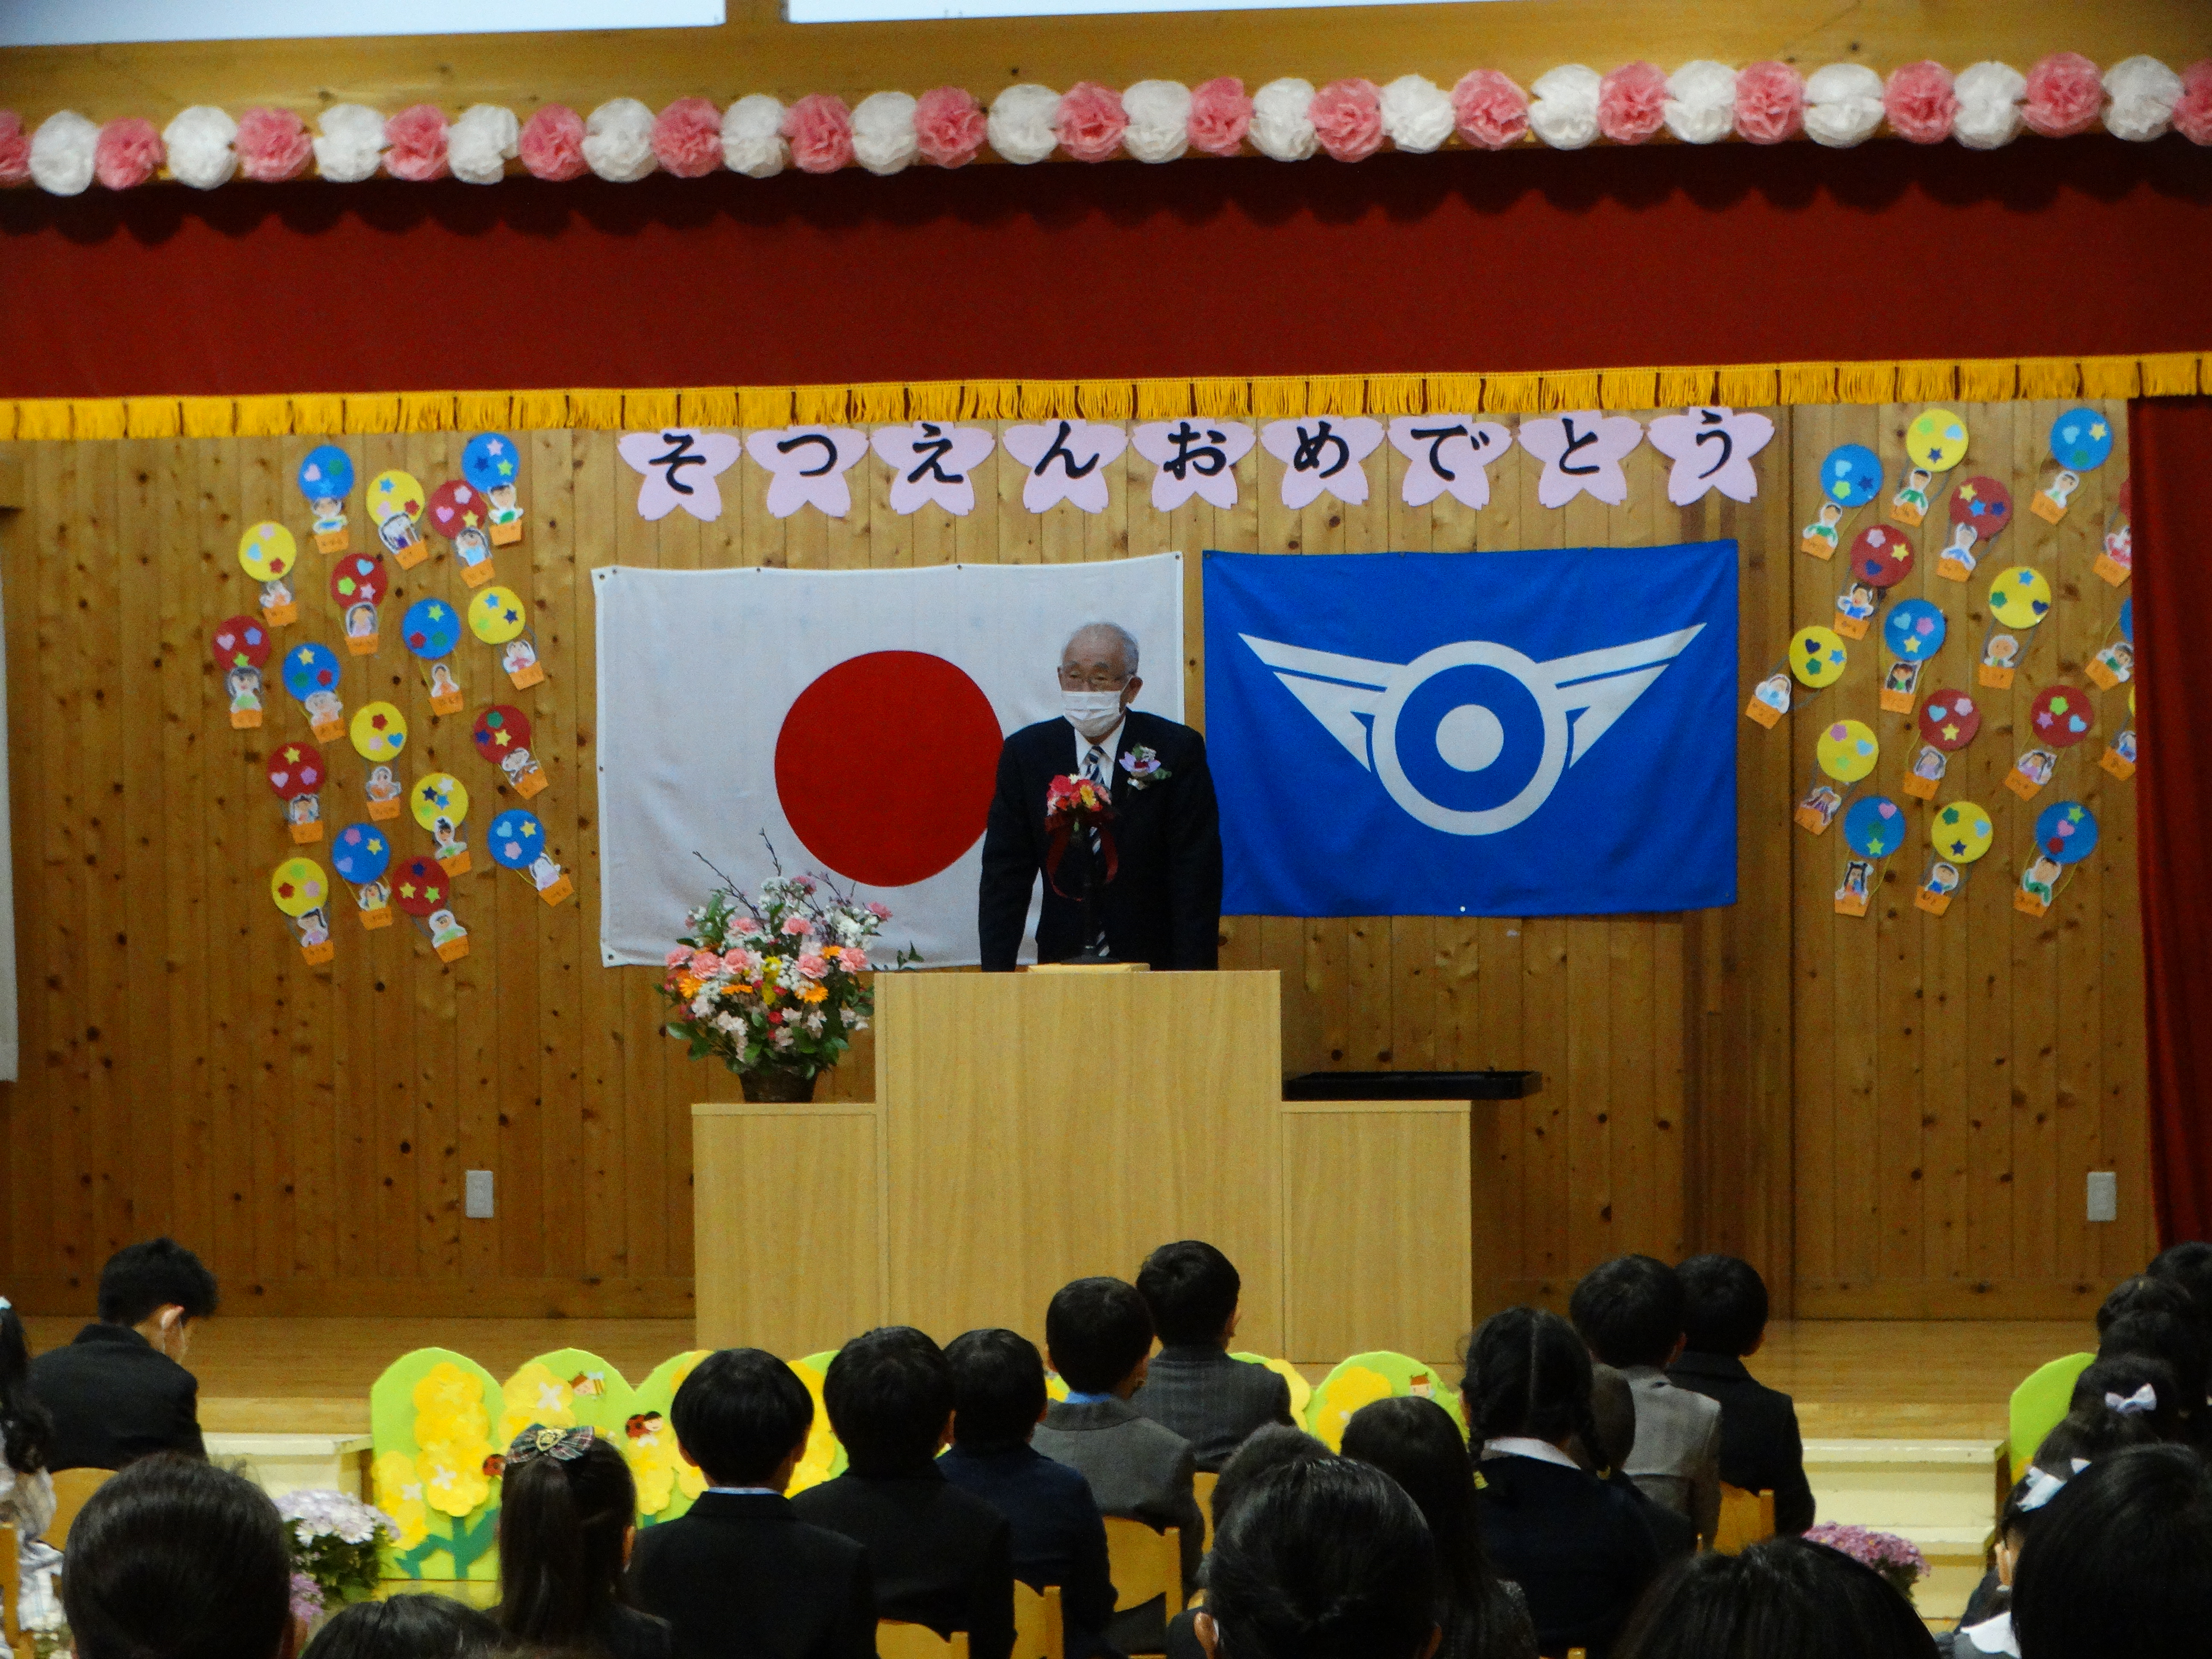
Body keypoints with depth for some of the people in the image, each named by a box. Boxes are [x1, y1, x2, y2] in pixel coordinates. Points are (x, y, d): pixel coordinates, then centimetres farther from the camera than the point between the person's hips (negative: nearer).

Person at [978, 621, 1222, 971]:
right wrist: (997, 971, -9)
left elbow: (1196, 873, -7)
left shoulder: (1178, 750, -3)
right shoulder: (1026, 753, 3)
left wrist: (1190, 979, -15)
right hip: (1061, 959, 2)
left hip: (1154, 961, -2)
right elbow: (1005, 874, 2)